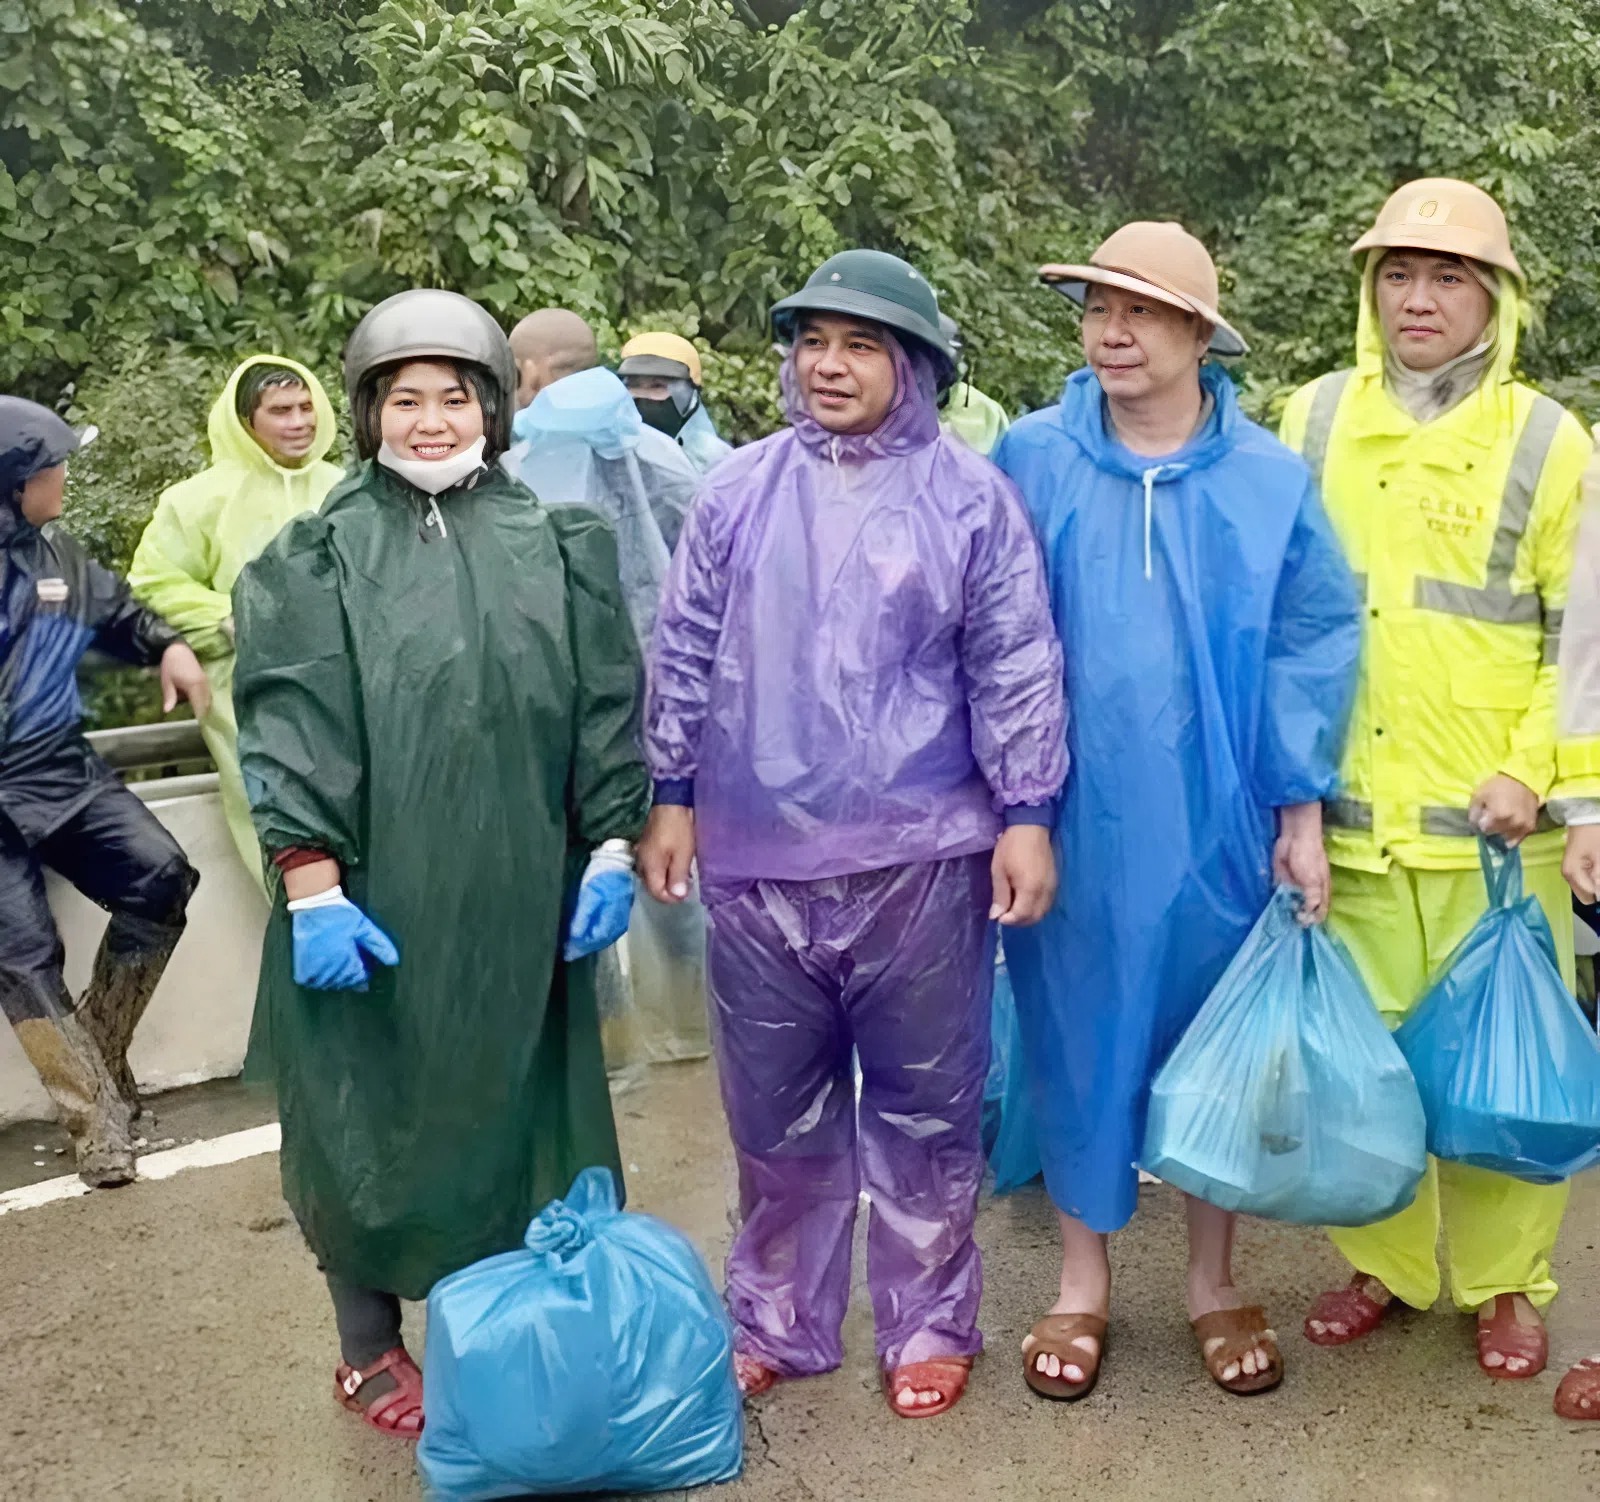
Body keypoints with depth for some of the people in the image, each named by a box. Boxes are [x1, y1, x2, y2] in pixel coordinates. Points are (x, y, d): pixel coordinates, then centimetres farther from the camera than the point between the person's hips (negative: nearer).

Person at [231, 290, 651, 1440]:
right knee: (370, 1111, 8)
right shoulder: (317, 560, 1)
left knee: (511, 1101, 11)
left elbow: (607, 704, 7)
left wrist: (611, 848, 1)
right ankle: (369, 1348, 25)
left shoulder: (559, 546, 7)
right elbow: (290, 730, -5)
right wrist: (311, 888, -13)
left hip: (520, 892, 2)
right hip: (373, 895, -1)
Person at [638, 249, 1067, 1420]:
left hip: (918, 857, -2)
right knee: (777, 1113, 14)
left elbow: (1017, 669, -1)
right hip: (759, 858, 3)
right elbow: (686, 653, 11)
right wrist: (674, 796, 9)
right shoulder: (738, 492, 6)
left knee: (924, 1107, 10)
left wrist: (1027, 815, -5)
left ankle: (929, 1324, 28)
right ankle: (778, 1322, 31)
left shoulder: (969, 498, -1)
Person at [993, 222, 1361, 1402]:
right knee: (1079, 1037, 10)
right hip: (1072, 818, 0)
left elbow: (1310, 646, 0)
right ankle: (1084, 1282, 28)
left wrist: (1302, 809, -4)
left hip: (1216, 823, 1)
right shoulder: (1033, 461, -3)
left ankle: (1215, 1282, 30)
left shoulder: (1269, 481, -2)